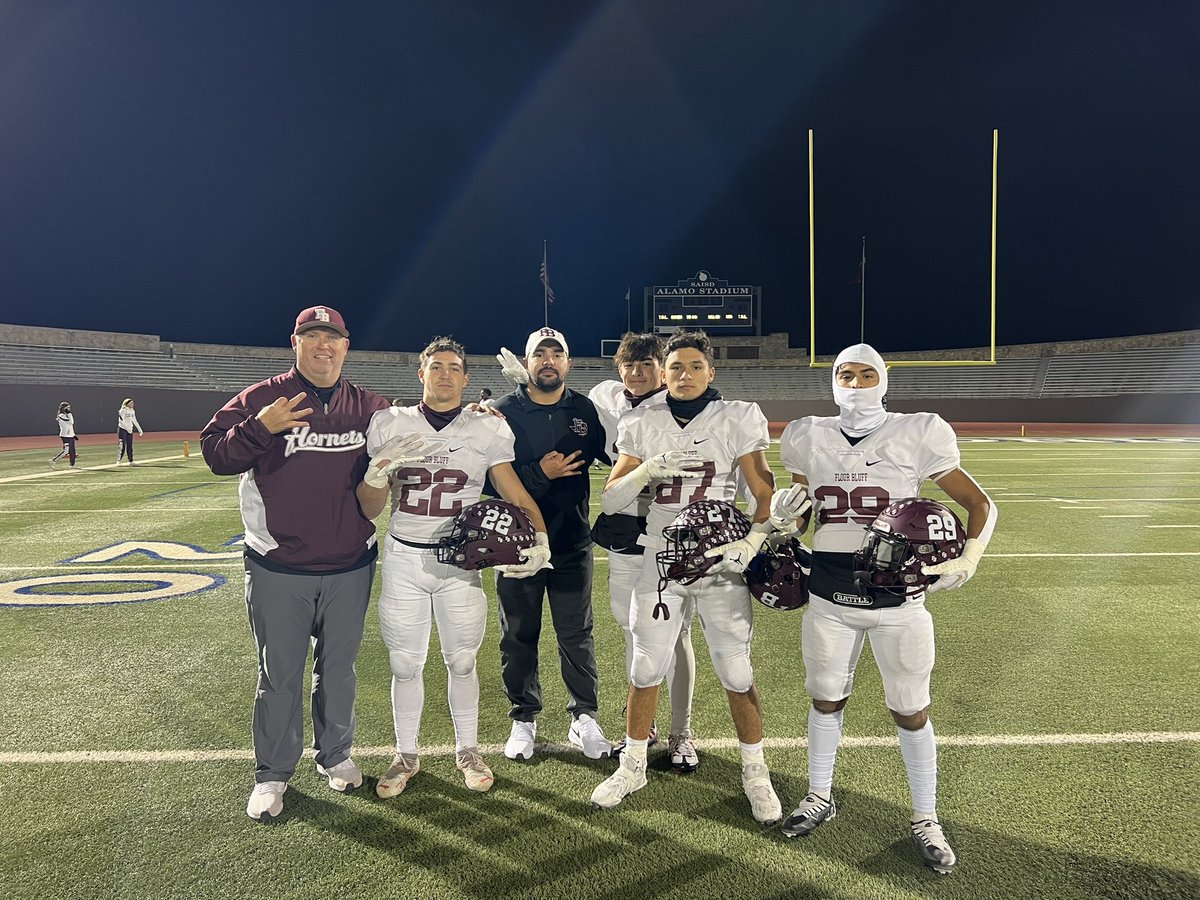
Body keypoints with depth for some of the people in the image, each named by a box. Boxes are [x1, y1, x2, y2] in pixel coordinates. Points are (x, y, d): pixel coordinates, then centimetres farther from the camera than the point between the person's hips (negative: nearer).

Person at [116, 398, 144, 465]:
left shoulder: (132, 411, 10)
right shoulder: (122, 411, -11)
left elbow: (135, 421, 18)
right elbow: (121, 421, -20)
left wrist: (139, 429, 15)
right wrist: (127, 428, -28)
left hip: (130, 430, 6)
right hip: (122, 429, -6)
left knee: (130, 446, 5)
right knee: (123, 446, -8)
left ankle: (131, 461, 8)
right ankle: (118, 461, 2)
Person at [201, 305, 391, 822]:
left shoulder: (368, 407, 5)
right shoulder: (261, 399, -3)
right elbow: (214, 453, -8)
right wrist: (259, 427, -25)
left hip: (350, 568, 3)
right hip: (278, 570, -2)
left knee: (338, 669, 16)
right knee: (279, 676, 8)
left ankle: (335, 755, 35)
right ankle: (272, 774, 24)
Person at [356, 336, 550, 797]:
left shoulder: (488, 428, -1)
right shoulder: (390, 425, 1)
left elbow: (513, 492, -5)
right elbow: (368, 509, 2)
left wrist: (540, 537, -22)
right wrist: (378, 471, -19)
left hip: (459, 561, 0)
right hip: (402, 557, 1)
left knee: (462, 661, 9)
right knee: (405, 664, 9)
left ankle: (468, 750, 30)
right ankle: (406, 756, 29)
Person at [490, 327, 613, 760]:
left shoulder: (586, 410, 3)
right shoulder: (503, 412, -4)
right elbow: (489, 478, -12)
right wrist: (539, 473, -20)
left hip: (573, 544, 1)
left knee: (577, 635, 9)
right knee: (519, 635, 11)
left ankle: (585, 717, 24)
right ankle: (523, 719, 28)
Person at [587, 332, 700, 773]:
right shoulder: (604, 399, 6)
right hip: (622, 538, 5)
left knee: (675, 634, 4)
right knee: (634, 632, 15)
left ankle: (681, 733, 19)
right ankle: (641, 725, 30)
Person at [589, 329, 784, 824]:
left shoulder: (737, 420, -3)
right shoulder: (642, 424, 2)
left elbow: (766, 495, -4)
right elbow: (610, 500, 0)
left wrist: (750, 545, -19)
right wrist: (646, 469, -18)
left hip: (719, 562, -2)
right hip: (660, 560, 2)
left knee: (737, 673, 4)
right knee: (646, 668, 10)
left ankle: (755, 772, 26)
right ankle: (633, 765, 30)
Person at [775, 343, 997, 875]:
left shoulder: (916, 435, -7)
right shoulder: (809, 439, 3)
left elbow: (979, 504, -1)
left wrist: (968, 559, -16)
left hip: (898, 594, -2)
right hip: (829, 595, 3)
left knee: (910, 712, 9)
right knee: (826, 698, 16)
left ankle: (925, 820, 29)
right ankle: (820, 797, 37)